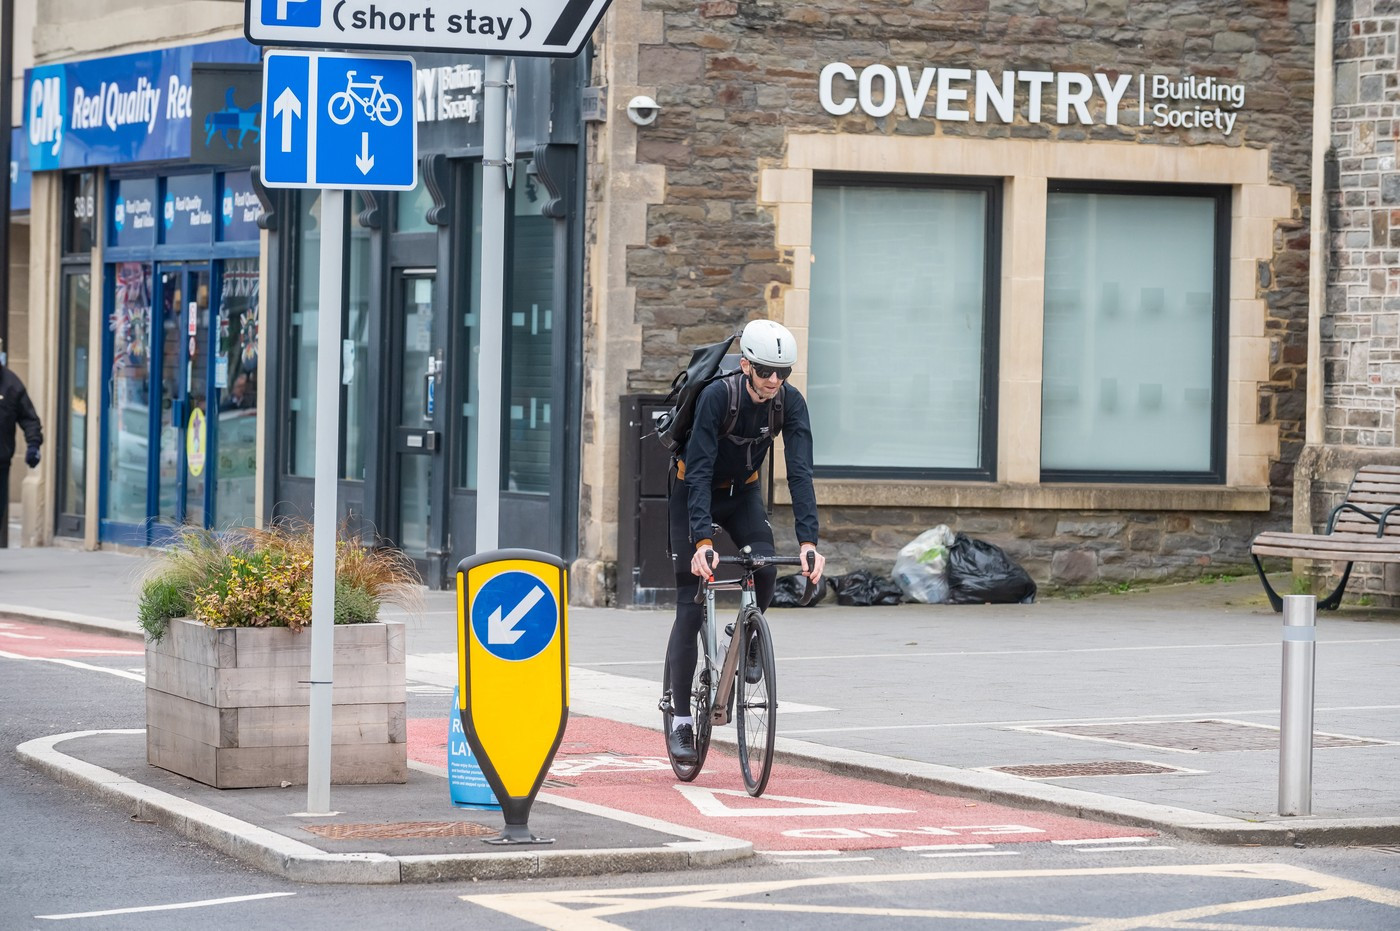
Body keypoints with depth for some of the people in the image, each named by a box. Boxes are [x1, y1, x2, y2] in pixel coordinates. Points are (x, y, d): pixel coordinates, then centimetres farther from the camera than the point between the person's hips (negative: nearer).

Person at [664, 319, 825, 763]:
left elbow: (800, 472, -25)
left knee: (765, 571, -23)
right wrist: (703, 540, -46)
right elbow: (699, 471, -35)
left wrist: (808, 541, -36)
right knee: (691, 605, -8)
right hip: (696, 493, -3)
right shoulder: (717, 396, -31)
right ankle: (680, 718, -2)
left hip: (743, 493, 3)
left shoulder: (790, 402, -20)